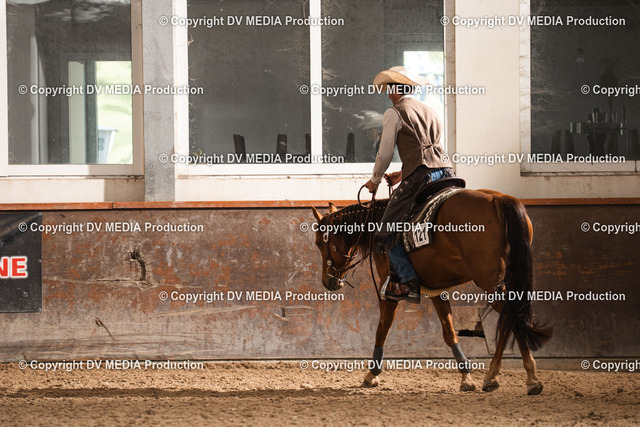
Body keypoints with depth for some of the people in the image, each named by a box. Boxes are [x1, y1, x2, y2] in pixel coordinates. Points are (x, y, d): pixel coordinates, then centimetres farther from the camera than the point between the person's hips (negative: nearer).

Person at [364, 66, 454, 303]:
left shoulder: (394, 114, 4)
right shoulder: (430, 113, 26)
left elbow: (385, 155, 4)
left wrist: (375, 181, 21)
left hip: (420, 177, -7)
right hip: (445, 170, 7)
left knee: (388, 233, -5)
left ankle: (409, 281, -20)